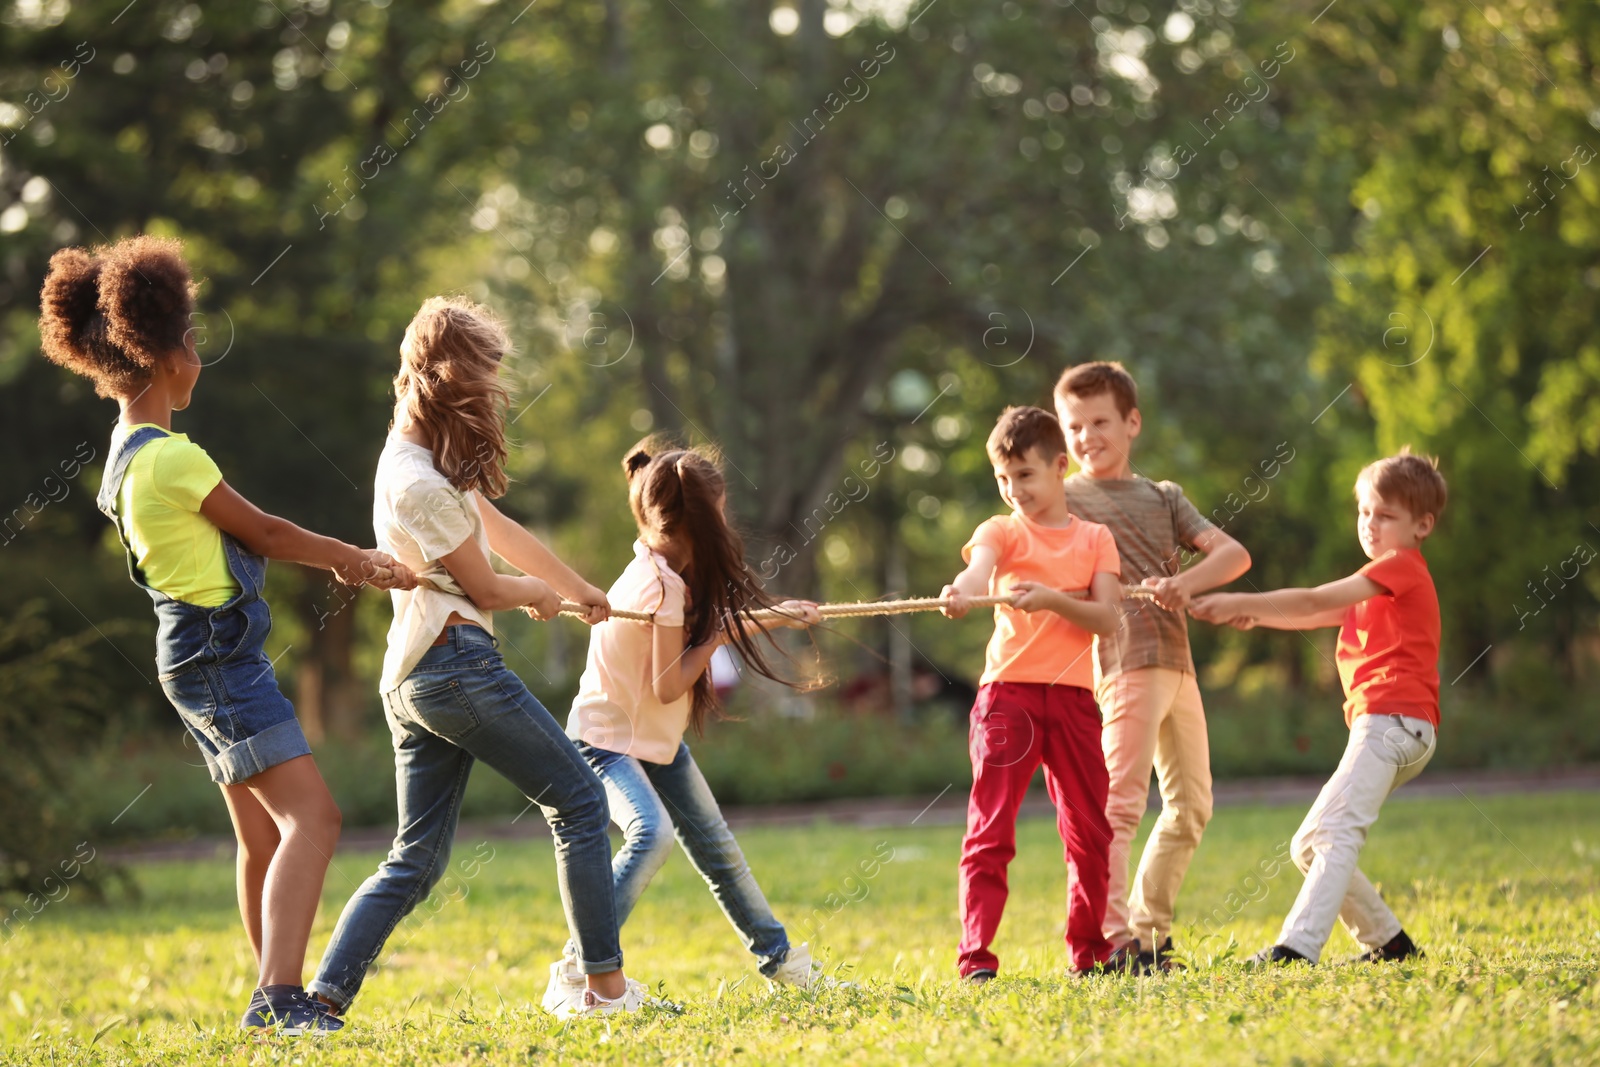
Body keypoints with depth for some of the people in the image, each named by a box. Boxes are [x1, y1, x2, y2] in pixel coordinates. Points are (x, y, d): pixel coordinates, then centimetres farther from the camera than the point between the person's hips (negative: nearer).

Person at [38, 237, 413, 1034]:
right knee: (311, 814, -18)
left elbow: (243, 540, 16)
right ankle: (283, 996, -29)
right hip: (217, 650, -10)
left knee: (265, 835, 17)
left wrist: (343, 562, 14)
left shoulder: (130, 455, 12)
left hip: (204, 655, 10)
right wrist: (352, 559, 7)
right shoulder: (170, 458, -18)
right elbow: (262, 532, -8)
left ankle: (273, 999, 25)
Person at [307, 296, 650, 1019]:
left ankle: (321, 1003, -3)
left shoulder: (421, 456, 14)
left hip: (409, 681, 10)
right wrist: (542, 594, 13)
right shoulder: (419, 482, -16)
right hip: (456, 658, -10)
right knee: (578, 801, 3)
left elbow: (500, 530, 26)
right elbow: (486, 587, -8)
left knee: (416, 859, 7)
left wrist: (580, 589, 35)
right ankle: (605, 985, 5)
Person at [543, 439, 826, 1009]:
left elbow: (700, 634, 15)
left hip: (656, 737, 9)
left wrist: (772, 617, 14)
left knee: (715, 843, 15)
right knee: (651, 832, -30)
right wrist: (722, 634, -16)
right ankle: (574, 974, -26)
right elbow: (668, 684, -26)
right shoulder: (661, 585, -27)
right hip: (607, 737, -9)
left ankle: (776, 955, 30)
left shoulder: (669, 570, 0)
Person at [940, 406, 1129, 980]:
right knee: (990, 830, -9)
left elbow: (1106, 619, -2)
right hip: (1008, 690, -3)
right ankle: (976, 958, -11)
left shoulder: (1095, 539, 11)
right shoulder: (1001, 532, 3)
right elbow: (978, 568, -21)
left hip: (1073, 695, 3)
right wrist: (960, 592, -45)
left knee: (1091, 830, 10)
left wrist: (1052, 599, -20)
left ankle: (1090, 949, 25)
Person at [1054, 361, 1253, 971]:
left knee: (1191, 805, 10)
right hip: (1126, 662, -6)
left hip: (1178, 665, 6)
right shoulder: (1064, 500, 5)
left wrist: (1184, 582, -15)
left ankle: (1149, 930, 20)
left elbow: (1233, 554, 7)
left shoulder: (1164, 498, 19)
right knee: (1121, 800, -16)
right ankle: (1111, 938, -20)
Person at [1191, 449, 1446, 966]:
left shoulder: (1402, 567, -2)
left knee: (1337, 830, -23)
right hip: (1384, 726, 10)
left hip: (1392, 720, -10)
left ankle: (1299, 945, -35)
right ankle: (1388, 941, 11)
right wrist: (1253, 614, 4)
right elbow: (1314, 615, 19)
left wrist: (1241, 603, -14)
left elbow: (1314, 601, -12)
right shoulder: (1382, 581, 30)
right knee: (1307, 844, 9)